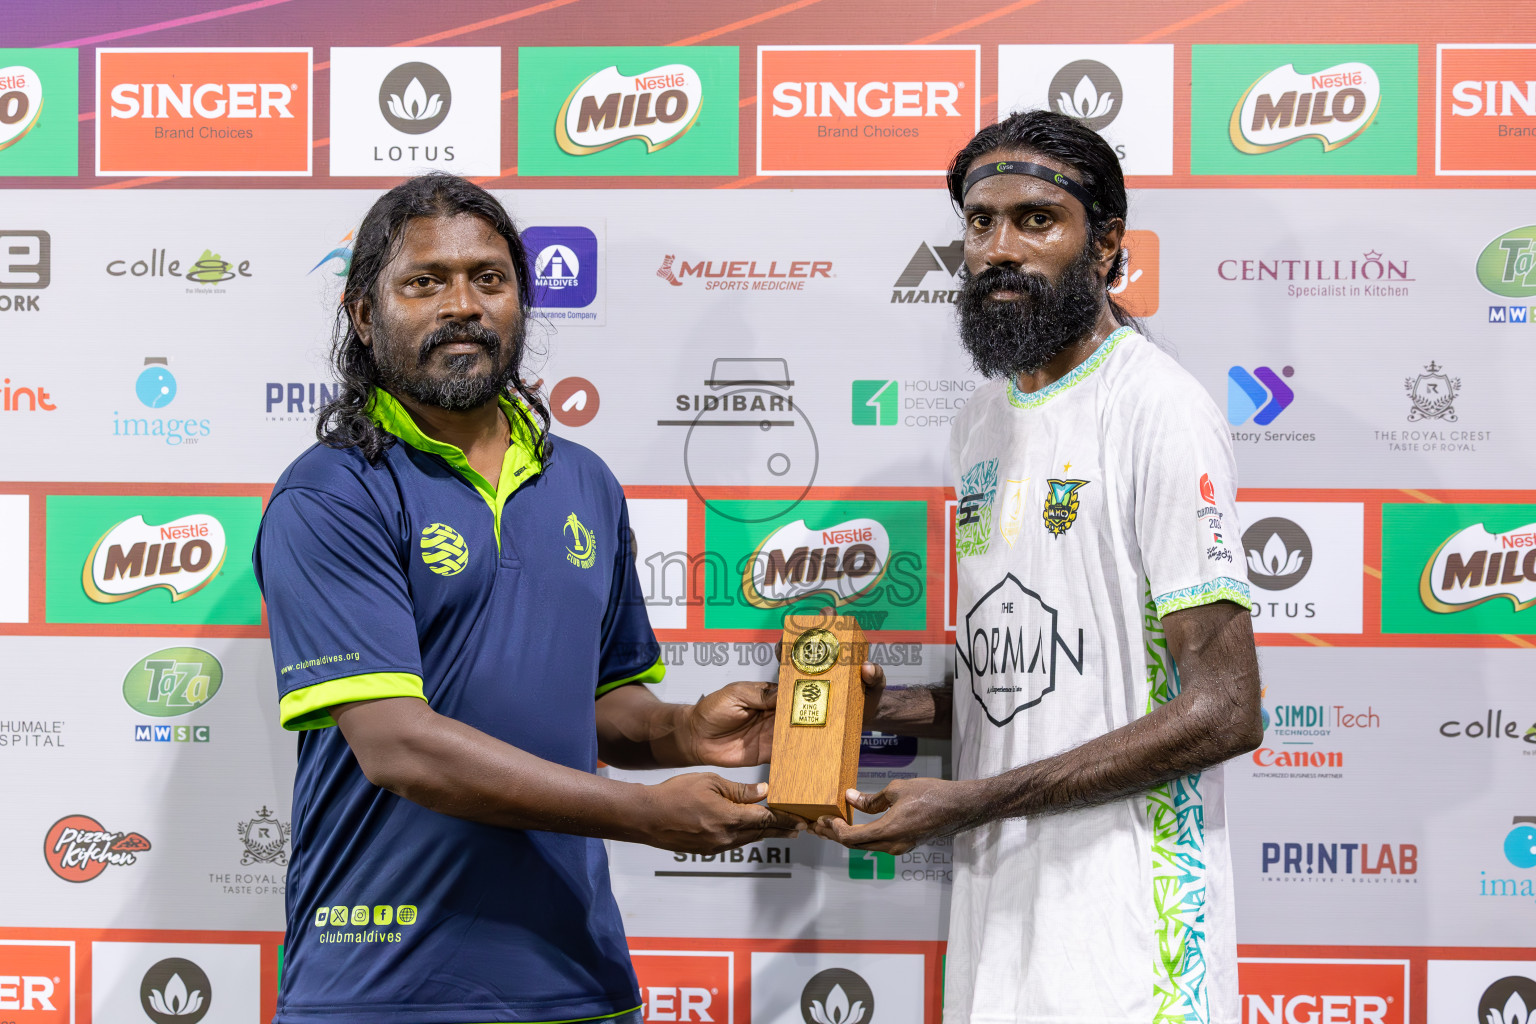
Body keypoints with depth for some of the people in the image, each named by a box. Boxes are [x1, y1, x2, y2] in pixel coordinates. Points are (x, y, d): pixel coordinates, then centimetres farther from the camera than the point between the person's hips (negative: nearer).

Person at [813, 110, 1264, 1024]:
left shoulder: (1160, 410, -12)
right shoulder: (983, 422, 13)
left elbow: (1222, 710, -18)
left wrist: (970, 801, -19)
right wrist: (883, 706, 2)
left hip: (1122, 917, -7)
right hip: (997, 897, 7)